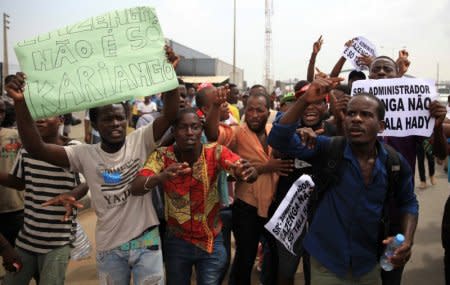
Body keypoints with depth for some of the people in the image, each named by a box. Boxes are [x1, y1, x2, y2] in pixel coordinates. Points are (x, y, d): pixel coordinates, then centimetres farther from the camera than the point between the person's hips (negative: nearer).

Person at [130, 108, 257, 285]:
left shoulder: (216, 152, -16)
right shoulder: (162, 156, -15)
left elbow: (251, 174, -29)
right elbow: (135, 189, -28)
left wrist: (247, 172, -54)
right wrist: (161, 177, -49)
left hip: (212, 242, -1)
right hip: (177, 242, 1)